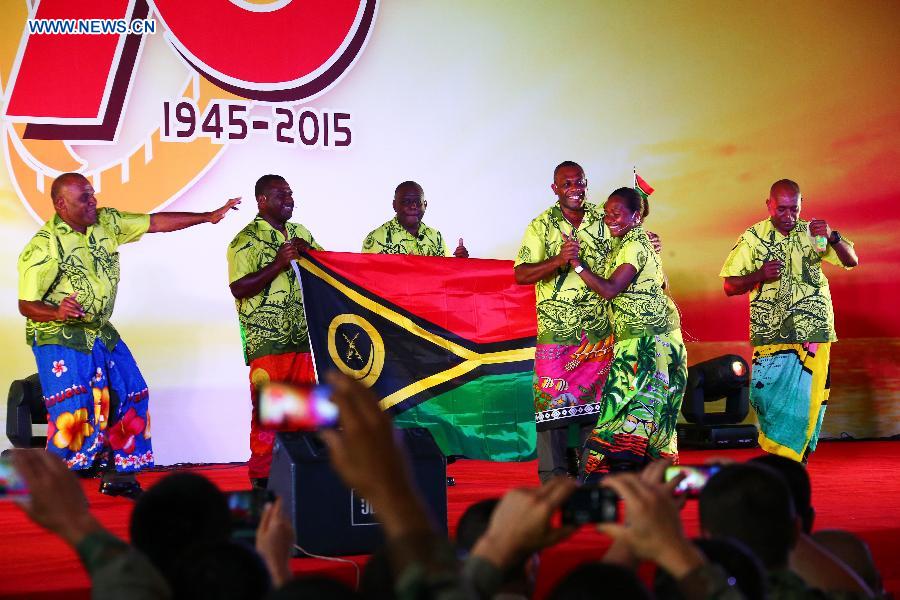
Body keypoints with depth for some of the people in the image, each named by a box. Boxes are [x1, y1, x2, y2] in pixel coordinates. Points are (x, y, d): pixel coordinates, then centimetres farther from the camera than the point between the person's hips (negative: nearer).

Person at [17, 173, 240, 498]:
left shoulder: (106, 222, -1)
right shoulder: (44, 246, -18)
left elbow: (155, 222, 4)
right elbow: (26, 305, -17)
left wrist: (208, 216, 0)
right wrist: (59, 312, -38)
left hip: (101, 332, 7)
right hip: (59, 337, -7)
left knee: (131, 395, 5)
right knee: (71, 409, -16)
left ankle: (117, 476, 18)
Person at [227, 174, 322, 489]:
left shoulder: (301, 233, 16)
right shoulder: (246, 240, -4)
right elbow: (239, 288, -13)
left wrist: (309, 252, -3)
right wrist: (278, 264, -18)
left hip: (304, 336, 6)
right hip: (267, 341, -6)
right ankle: (263, 475, 3)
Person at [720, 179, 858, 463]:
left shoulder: (812, 232, 7)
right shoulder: (752, 238, 5)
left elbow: (852, 261, 0)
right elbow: (730, 286, 4)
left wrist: (832, 237, -18)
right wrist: (760, 275, -14)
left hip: (812, 332, 0)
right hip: (769, 332, 0)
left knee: (806, 399, -4)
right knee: (765, 393, -7)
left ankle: (791, 463, 9)